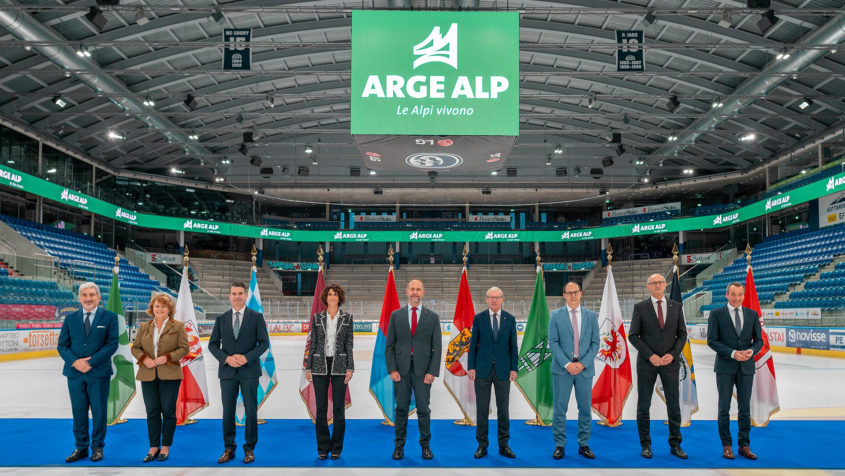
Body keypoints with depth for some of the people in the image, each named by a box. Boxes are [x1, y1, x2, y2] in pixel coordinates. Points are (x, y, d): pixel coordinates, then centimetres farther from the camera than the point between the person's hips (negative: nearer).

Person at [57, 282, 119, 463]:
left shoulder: (109, 317, 0)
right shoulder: (70, 318, 9)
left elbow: (112, 344, -7)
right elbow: (62, 345, 5)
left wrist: (91, 362, -15)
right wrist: (74, 361, -13)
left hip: (99, 373, -3)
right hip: (75, 373, 3)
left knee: (99, 411, 4)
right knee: (78, 412, 9)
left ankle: (97, 447, 17)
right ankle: (81, 447, 20)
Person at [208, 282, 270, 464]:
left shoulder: (257, 317, 2)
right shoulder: (221, 319, 8)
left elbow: (264, 342, -2)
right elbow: (213, 344, 6)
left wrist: (247, 357, -16)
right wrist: (226, 358, -12)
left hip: (249, 370, -2)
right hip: (227, 371, 2)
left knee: (251, 410, 1)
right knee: (228, 410, 5)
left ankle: (249, 449, 13)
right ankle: (229, 448, 17)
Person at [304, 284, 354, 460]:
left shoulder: (347, 318, 3)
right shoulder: (317, 318, 6)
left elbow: (349, 344, 2)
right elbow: (313, 343, 7)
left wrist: (350, 368, -4)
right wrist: (308, 367, 3)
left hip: (339, 366, -1)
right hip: (320, 366, 1)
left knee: (339, 408, 2)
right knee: (321, 408, 4)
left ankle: (336, 448, 13)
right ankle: (323, 447, 15)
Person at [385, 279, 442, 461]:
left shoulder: (432, 317, 4)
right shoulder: (396, 315, 6)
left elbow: (437, 347, 2)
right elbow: (389, 345, 5)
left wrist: (432, 372, -7)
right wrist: (392, 369, -4)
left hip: (423, 370, 0)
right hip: (401, 370, 1)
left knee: (423, 409, 3)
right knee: (401, 408, 6)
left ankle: (425, 446, 17)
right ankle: (399, 446, 17)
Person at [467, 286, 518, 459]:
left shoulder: (510, 319, 4)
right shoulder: (479, 318, 1)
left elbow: (513, 346, 5)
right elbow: (473, 344, 1)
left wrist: (514, 368, -1)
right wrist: (471, 367, -4)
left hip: (503, 370, 1)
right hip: (482, 369, -1)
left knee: (503, 408, 6)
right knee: (482, 408, 3)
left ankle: (504, 445, 17)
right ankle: (482, 445, 13)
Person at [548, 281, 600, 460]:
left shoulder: (591, 316, 8)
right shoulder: (556, 315, 2)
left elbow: (595, 343, 4)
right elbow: (553, 343, -4)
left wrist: (583, 363, -9)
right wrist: (567, 364, -13)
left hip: (585, 369, 2)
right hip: (562, 369, -2)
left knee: (585, 408, 7)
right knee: (560, 408, 1)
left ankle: (583, 444, 19)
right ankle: (560, 445, 11)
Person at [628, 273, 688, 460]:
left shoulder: (676, 306, 6)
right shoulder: (640, 307, -1)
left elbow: (682, 334, 7)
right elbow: (633, 336, -4)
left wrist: (673, 354, -8)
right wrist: (650, 355, -13)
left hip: (670, 361, 2)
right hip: (646, 362, -2)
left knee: (674, 404, 4)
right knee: (643, 405, 3)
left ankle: (675, 444, 16)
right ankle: (646, 445, 13)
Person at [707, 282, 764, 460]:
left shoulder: (752, 314, 8)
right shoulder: (716, 314, -2)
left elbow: (758, 340, 8)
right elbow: (712, 340, -7)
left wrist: (751, 351, -14)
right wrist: (732, 353, -17)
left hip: (746, 367, 2)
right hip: (725, 367, -2)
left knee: (745, 408, 6)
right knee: (724, 407, 4)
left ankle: (744, 445, 16)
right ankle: (726, 445, 13)